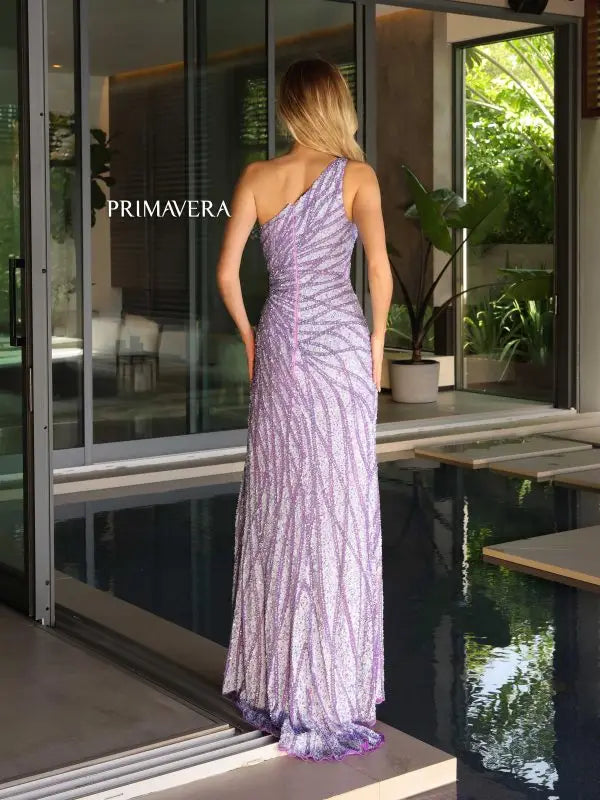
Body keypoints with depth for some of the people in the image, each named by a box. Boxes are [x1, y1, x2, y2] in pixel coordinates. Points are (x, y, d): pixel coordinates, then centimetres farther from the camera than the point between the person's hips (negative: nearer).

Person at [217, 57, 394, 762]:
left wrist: (251, 340, 14)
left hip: (278, 343, 4)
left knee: (276, 504, 12)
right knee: (337, 509, 1)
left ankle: (269, 683, 22)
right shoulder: (356, 174, -5)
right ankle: (325, 699, 6)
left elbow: (227, 272, 1)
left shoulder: (256, 177, 4)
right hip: (339, 343, -3)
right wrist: (377, 342, 0)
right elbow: (380, 268, -13)